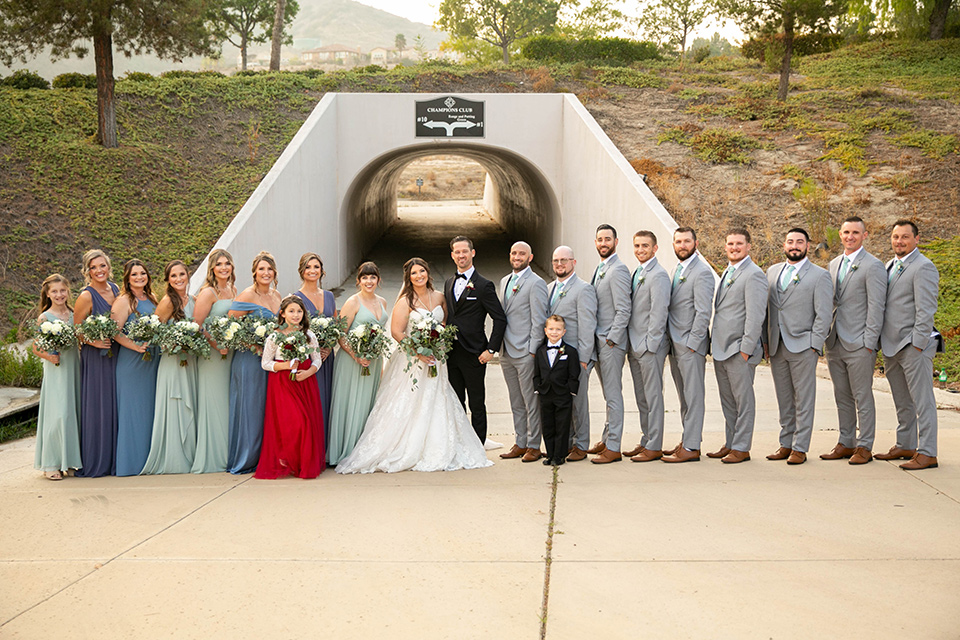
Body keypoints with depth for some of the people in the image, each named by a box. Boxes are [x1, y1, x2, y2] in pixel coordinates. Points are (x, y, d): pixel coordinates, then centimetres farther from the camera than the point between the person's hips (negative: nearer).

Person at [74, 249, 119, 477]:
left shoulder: (114, 288, 7)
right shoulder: (86, 296, -12)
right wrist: (93, 342, -21)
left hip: (115, 354, 6)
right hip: (95, 357, -6)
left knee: (114, 405, 11)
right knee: (97, 407, -2)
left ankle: (113, 459, 21)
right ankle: (95, 463, 8)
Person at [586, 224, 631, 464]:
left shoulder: (618, 270, -14)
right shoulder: (600, 269, 16)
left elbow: (623, 311, -19)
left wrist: (611, 340, -18)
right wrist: (597, 340, 15)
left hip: (612, 343, -9)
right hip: (599, 341, 9)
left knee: (613, 395, -5)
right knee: (608, 394, 16)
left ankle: (613, 448, -2)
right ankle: (607, 439, 24)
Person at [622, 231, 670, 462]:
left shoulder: (658, 275, -13)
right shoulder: (637, 273, 16)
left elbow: (659, 313, -17)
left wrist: (648, 346, -17)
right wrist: (631, 345, 13)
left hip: (650, 347, -9)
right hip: (635, 347, 9)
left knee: (653, 397, -3)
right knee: (641, 398, 14)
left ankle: (655, 447, 2)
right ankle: (646, 441, 23)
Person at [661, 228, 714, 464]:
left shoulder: (702, 272, -13)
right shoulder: (678, 269, 16)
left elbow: (704, 313, -17)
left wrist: (691, 344, -17)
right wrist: (672, 342, 14)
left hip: (691, 345, -9)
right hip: (675, 344, 9)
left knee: (693, 396, -4)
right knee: (684, 396, 14)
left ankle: (692, 447, -1)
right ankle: (687, 439, 22)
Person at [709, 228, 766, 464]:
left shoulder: (754, 274, -10)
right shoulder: (727, 272, 18)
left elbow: (756, 315, -16)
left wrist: (746, 349, -18)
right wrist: (715, 343, 16)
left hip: (739, 350, -9)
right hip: (720, 349, 9)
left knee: (743, 400, -1)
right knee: (727, 401, 14)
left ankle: (741, 448, 5)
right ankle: (730, 444, 22)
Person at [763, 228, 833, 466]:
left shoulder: (819, 275, -1)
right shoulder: (772, 272, 13)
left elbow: (823, 315, -5)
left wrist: (814, 346, -11)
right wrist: (766, 342, 10)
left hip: (802, 347, -5)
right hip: (776, 347, 5)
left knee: (803, 400, 0)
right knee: (784, 399, 10)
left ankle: (800, 448, 5)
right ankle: (786, 444, 18)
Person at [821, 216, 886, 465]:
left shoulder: (873, 266, -7)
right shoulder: (834, 264, 15)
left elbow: (876, 308, -11)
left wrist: (869, 344, -15)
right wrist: (826, 337, 13)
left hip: (859, 345, -7)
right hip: (835, 343, 7)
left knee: (862, 397, 0)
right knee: (842, 398, 12)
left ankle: (864, 447, 7)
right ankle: (845, 443, 21)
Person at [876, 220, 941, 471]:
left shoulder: (923, 267, -10)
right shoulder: (890, 266, 16)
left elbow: (925, 310, -16)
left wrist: (918, 344, -19)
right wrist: (883, 342, 15)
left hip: (914, 346, -8)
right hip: (891, 347, 8)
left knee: (922, 401, -4)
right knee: (902, 402, 16)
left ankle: (927, 453, -1)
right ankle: (905, 446, 25)